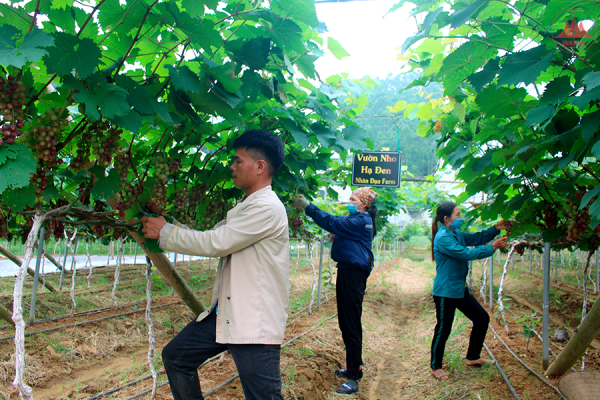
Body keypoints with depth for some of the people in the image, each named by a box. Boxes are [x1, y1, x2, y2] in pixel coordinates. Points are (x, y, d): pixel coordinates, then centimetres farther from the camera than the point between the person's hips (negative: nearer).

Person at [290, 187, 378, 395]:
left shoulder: (361, 222, -14)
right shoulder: (357, 221, 16)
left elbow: (332, 222, -22)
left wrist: (307, 206, -22)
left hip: (353, 276, -11)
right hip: (347, 272, 11)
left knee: (351, 326, -9)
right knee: (346, 323, 18)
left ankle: (353, 379, -5)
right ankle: (354, 368, 31)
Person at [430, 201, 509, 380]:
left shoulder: (456, 234, 10)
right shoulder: (443, 238, -20)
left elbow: (476, 238, 14)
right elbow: (465, 253, -24)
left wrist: (496, 228, 0)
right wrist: (492, 247, -18)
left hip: (460, 289, 10)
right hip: (445, 291, -10)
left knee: (482, 318, 13)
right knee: (443, 329, -1)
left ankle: (472, 357, 27)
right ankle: (435, 367, 16)